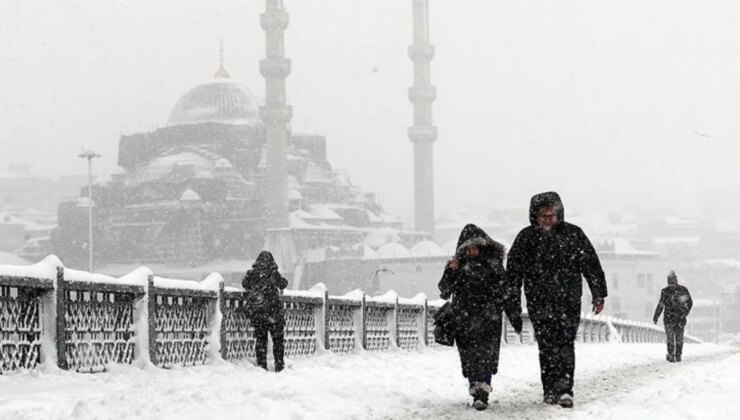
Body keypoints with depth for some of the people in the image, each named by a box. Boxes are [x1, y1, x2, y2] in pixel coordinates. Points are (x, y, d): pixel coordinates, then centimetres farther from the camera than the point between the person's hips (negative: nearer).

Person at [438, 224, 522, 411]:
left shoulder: (493, 265, 3)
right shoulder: (458, 266, 5)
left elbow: (506, 292, 7)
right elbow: (444, 292, -1)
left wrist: (515, 316, 7)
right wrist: (450, 273, -17)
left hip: (489, 319, -2)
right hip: (465, 321, 2)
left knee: (486, 355, -14)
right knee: (469, 358, 3)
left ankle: (482, 393, -19)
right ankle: (476, 390, 14)